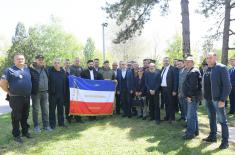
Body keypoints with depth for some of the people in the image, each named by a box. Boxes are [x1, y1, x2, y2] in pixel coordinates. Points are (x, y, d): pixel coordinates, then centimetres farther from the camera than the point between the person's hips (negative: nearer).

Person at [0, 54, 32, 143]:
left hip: (27, 97, 5)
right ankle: (16, 135, 16)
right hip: (16, 98, -5)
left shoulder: (27, 69, 10)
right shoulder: (10, 70, -7)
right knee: (16, 117, 4)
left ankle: (25, 132, 30)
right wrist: (9, 92, -5)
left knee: (25, 116, 16)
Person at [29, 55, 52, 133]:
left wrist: (47, 90, 10)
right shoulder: (31, 69, -8)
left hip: (44, 92, 5)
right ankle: (36, 126, 17)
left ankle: (46, 125, 19)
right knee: (35, 110, 6)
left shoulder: (45, 69, 11)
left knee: (45, 109, 9)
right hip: (35, 93, -5)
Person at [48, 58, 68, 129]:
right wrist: (49, 91, -12)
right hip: (52, 94, -3)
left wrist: (65, 93, 5)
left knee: (61, 109, 12)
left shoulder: (63, 71, 8)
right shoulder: (50, 71, -4)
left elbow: (65, 82, 10)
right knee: (52, 109, 6)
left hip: (61, 94, 4)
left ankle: (61, 123, 23)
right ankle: (52, 124, 16)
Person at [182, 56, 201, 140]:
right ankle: (195, 131, 29)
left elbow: (193, 86, -23)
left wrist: (189, 96, -21)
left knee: (190, 115, -5)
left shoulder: (193, 72, -16)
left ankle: (190, 133, 3)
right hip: (190, 96, 11)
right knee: (193, 114, 18)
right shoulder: (190, 71, 16)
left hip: (192, 97, -11)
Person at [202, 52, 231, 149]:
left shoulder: (221, 68, -10)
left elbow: (227, 85, -14)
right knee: (211, 119, 18)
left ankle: (225, 141, 14)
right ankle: (213, 136, 31)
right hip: (208, 99, 7)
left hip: (218, 99, -7)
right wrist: (205, 96, 7)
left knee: (222, 120, 3)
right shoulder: (207, 69, 10)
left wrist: (223, 99, -18)